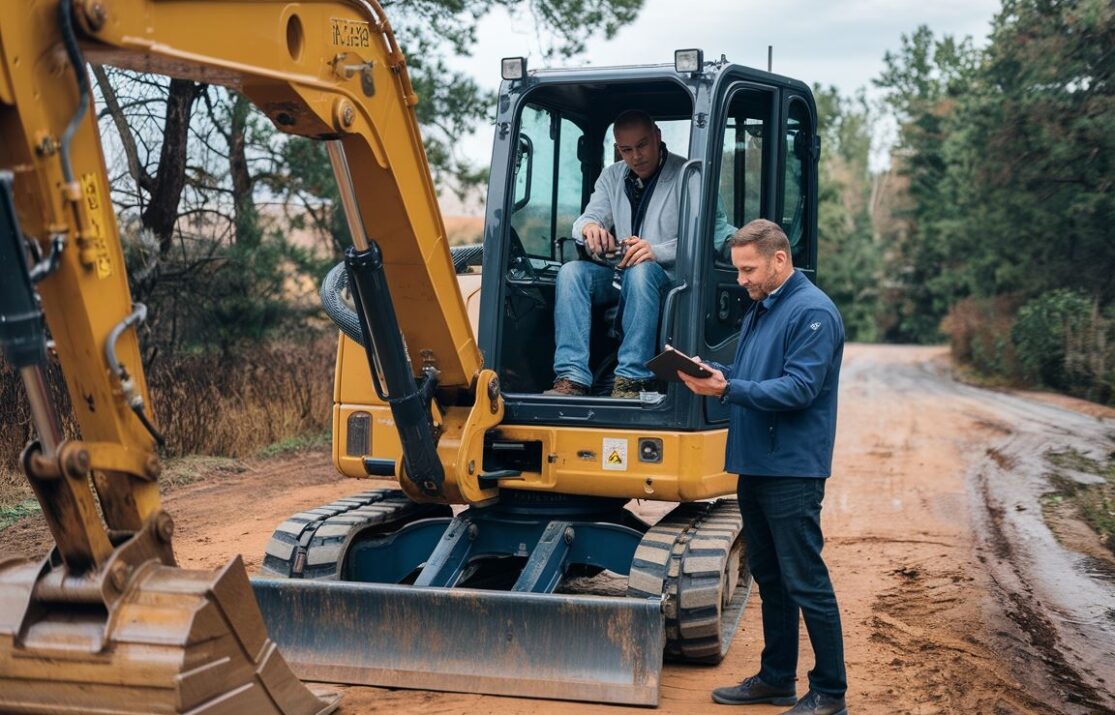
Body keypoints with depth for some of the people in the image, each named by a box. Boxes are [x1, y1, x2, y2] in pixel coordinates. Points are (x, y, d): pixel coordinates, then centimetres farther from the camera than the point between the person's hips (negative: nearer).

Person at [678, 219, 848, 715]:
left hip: (792, 470, -9)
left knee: (806, 583, -3)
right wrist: (711, 374, 0)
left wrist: (729, 389, -26)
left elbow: (799, 388, -21)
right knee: (770, 578, 16)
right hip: (755, 465, 10)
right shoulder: (760, 310, 16)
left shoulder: (813, 312, -13)